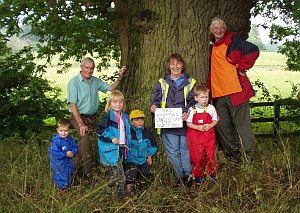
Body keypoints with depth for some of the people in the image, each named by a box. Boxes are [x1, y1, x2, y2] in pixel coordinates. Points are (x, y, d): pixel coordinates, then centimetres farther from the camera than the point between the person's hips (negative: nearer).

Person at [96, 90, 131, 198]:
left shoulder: (125, 117, 12)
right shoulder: (107, 117, -10)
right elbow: (100, 130, -13)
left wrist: (127, 144, 13)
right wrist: (111, 138, -21)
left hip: (122, 148, 7)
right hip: (112, 149, -7)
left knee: (114, 171, 17)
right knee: (118, 172, -9)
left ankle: (117, 188, 25)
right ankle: (120, 191, -2)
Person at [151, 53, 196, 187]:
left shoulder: (190, 83, 9)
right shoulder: (162, 83, 13)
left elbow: (193, 101, 3)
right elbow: (156, 98, 12)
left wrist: (188, 112, -16)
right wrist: (154, 106, -11)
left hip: (184, 121, -1)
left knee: (185, 149, 2)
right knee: (172, 151, -1)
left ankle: (188, 175, 15)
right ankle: (180, 175, 13)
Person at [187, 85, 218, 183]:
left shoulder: (211, 108, 0)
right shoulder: (192, 109, -3)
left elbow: (215, 120, 6)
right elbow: (188, 123, -2)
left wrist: (209, 126, -13)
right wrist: (198, 127, -16)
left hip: (209, 136, 1)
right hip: (195, 137, -1)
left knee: (211, 155, 3)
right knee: (197, 156, 4)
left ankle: (212, 172, 25)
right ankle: (198, 175, 20)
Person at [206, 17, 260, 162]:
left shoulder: (233, 41, -3)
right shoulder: (212, 46, 17)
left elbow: (254, 51, -12)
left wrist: (241, 67, -9)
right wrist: (209, 88, 18)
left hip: (235, 90, -7)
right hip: (218, 93, 7)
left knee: (242, 123, -1)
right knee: (221, 125, 9)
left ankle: (247, 154, 8)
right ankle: (232, 152, 22)